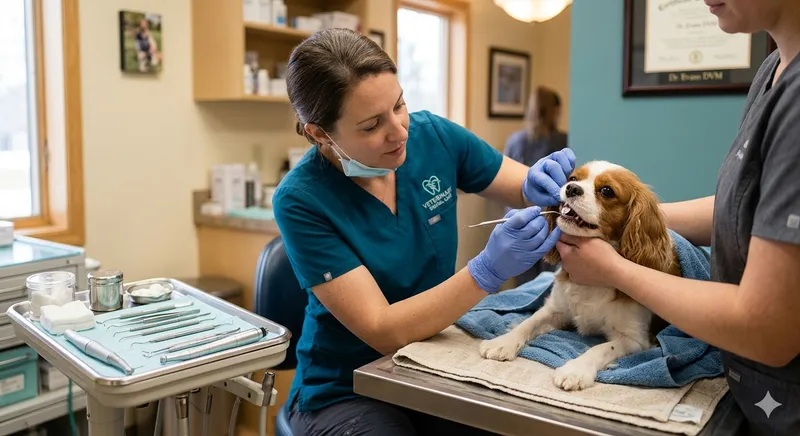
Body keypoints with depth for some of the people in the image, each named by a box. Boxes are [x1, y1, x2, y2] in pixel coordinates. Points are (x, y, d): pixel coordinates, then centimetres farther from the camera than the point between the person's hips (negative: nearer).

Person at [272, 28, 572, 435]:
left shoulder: (433, 136, -9)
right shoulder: (302, 200, -21)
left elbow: (527, 188, 4)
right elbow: (383, 332, -23)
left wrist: (539, 183, -20)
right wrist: (488, 270, -34)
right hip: (345, 391, -3)